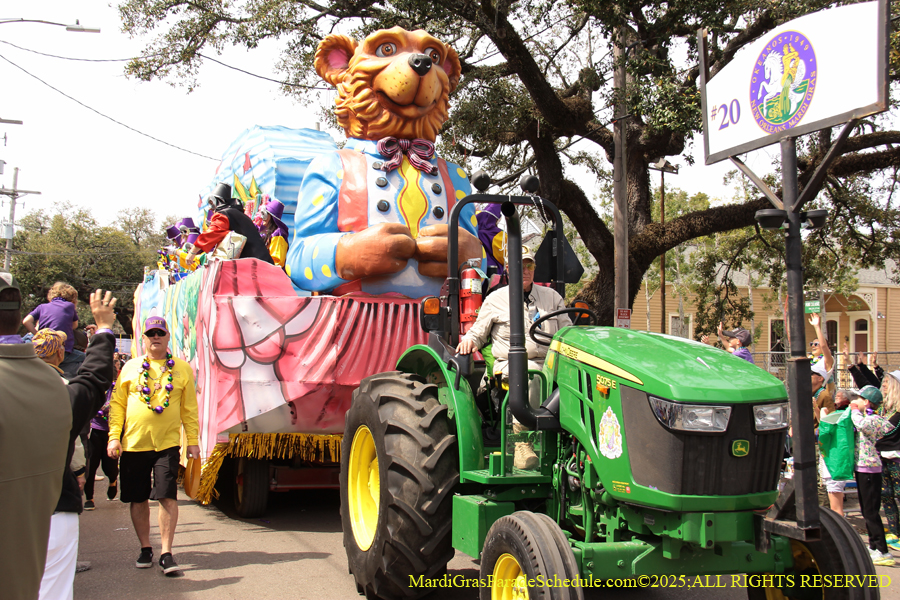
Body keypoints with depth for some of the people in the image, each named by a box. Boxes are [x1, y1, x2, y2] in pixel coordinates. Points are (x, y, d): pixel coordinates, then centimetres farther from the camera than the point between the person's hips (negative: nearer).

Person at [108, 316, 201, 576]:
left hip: (167, 443, -1)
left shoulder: (182, 369, 7)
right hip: (133, 444, 1)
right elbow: (117, 404, 8)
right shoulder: (131, 367, 8)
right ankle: (145, 549, 23)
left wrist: (193, 441, 4)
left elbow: (189, 408, 8)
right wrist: (114, 436, -1)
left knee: (167, 496, -8)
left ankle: (166, 553, 0)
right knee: (138, 499, 8)